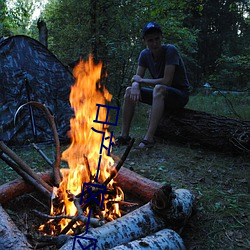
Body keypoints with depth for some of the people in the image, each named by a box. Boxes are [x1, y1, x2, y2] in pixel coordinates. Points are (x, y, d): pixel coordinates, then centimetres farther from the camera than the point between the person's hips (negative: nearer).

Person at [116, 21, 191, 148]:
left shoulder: (170, 50, -20)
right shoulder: (145, 54, -1)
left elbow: (166, 81, -27)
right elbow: (137, 78, -1)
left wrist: (141, 80, -16)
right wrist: (135, 85, -26)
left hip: (180, 95, -6)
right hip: (161, 95, 7)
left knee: (159, 88, -37)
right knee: (129, 91, -8)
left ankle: (149, 138, -38)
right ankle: (124, 135, -10)